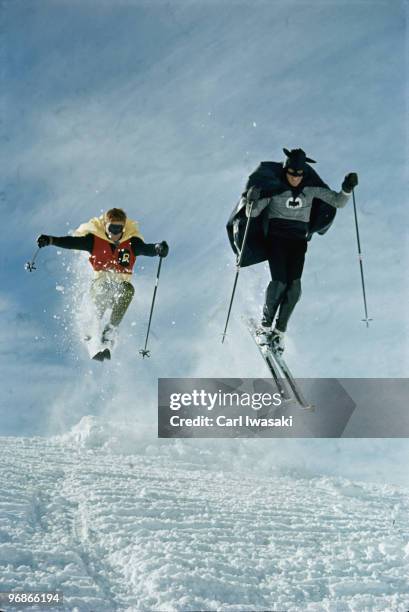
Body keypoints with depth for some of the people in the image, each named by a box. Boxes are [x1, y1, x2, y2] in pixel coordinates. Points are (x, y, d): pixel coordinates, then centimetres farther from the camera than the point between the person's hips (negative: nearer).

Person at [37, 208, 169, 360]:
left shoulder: (131, 242, -5)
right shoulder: (95, 239, -6)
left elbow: (145, 248, -23)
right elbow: (72, 242, -16)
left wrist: (158, 248, -46)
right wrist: (51, 240, -32)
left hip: (121, 284, 1)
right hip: (100, 283, -1)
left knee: (128, 290, -32)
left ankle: (107, 339, -30)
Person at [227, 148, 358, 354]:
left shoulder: (311, 188, -2)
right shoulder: (273, 187, -9)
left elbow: (338, 202, 1)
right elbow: (251, 213, -13)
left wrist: (347, 189, -17)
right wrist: (252, 201, -34)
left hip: (298, 240, 2)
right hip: (276, 238, -2)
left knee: (294, 285, -17)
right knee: (279, 281, -21)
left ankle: (279, 331, -7)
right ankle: (265, 326, -5)